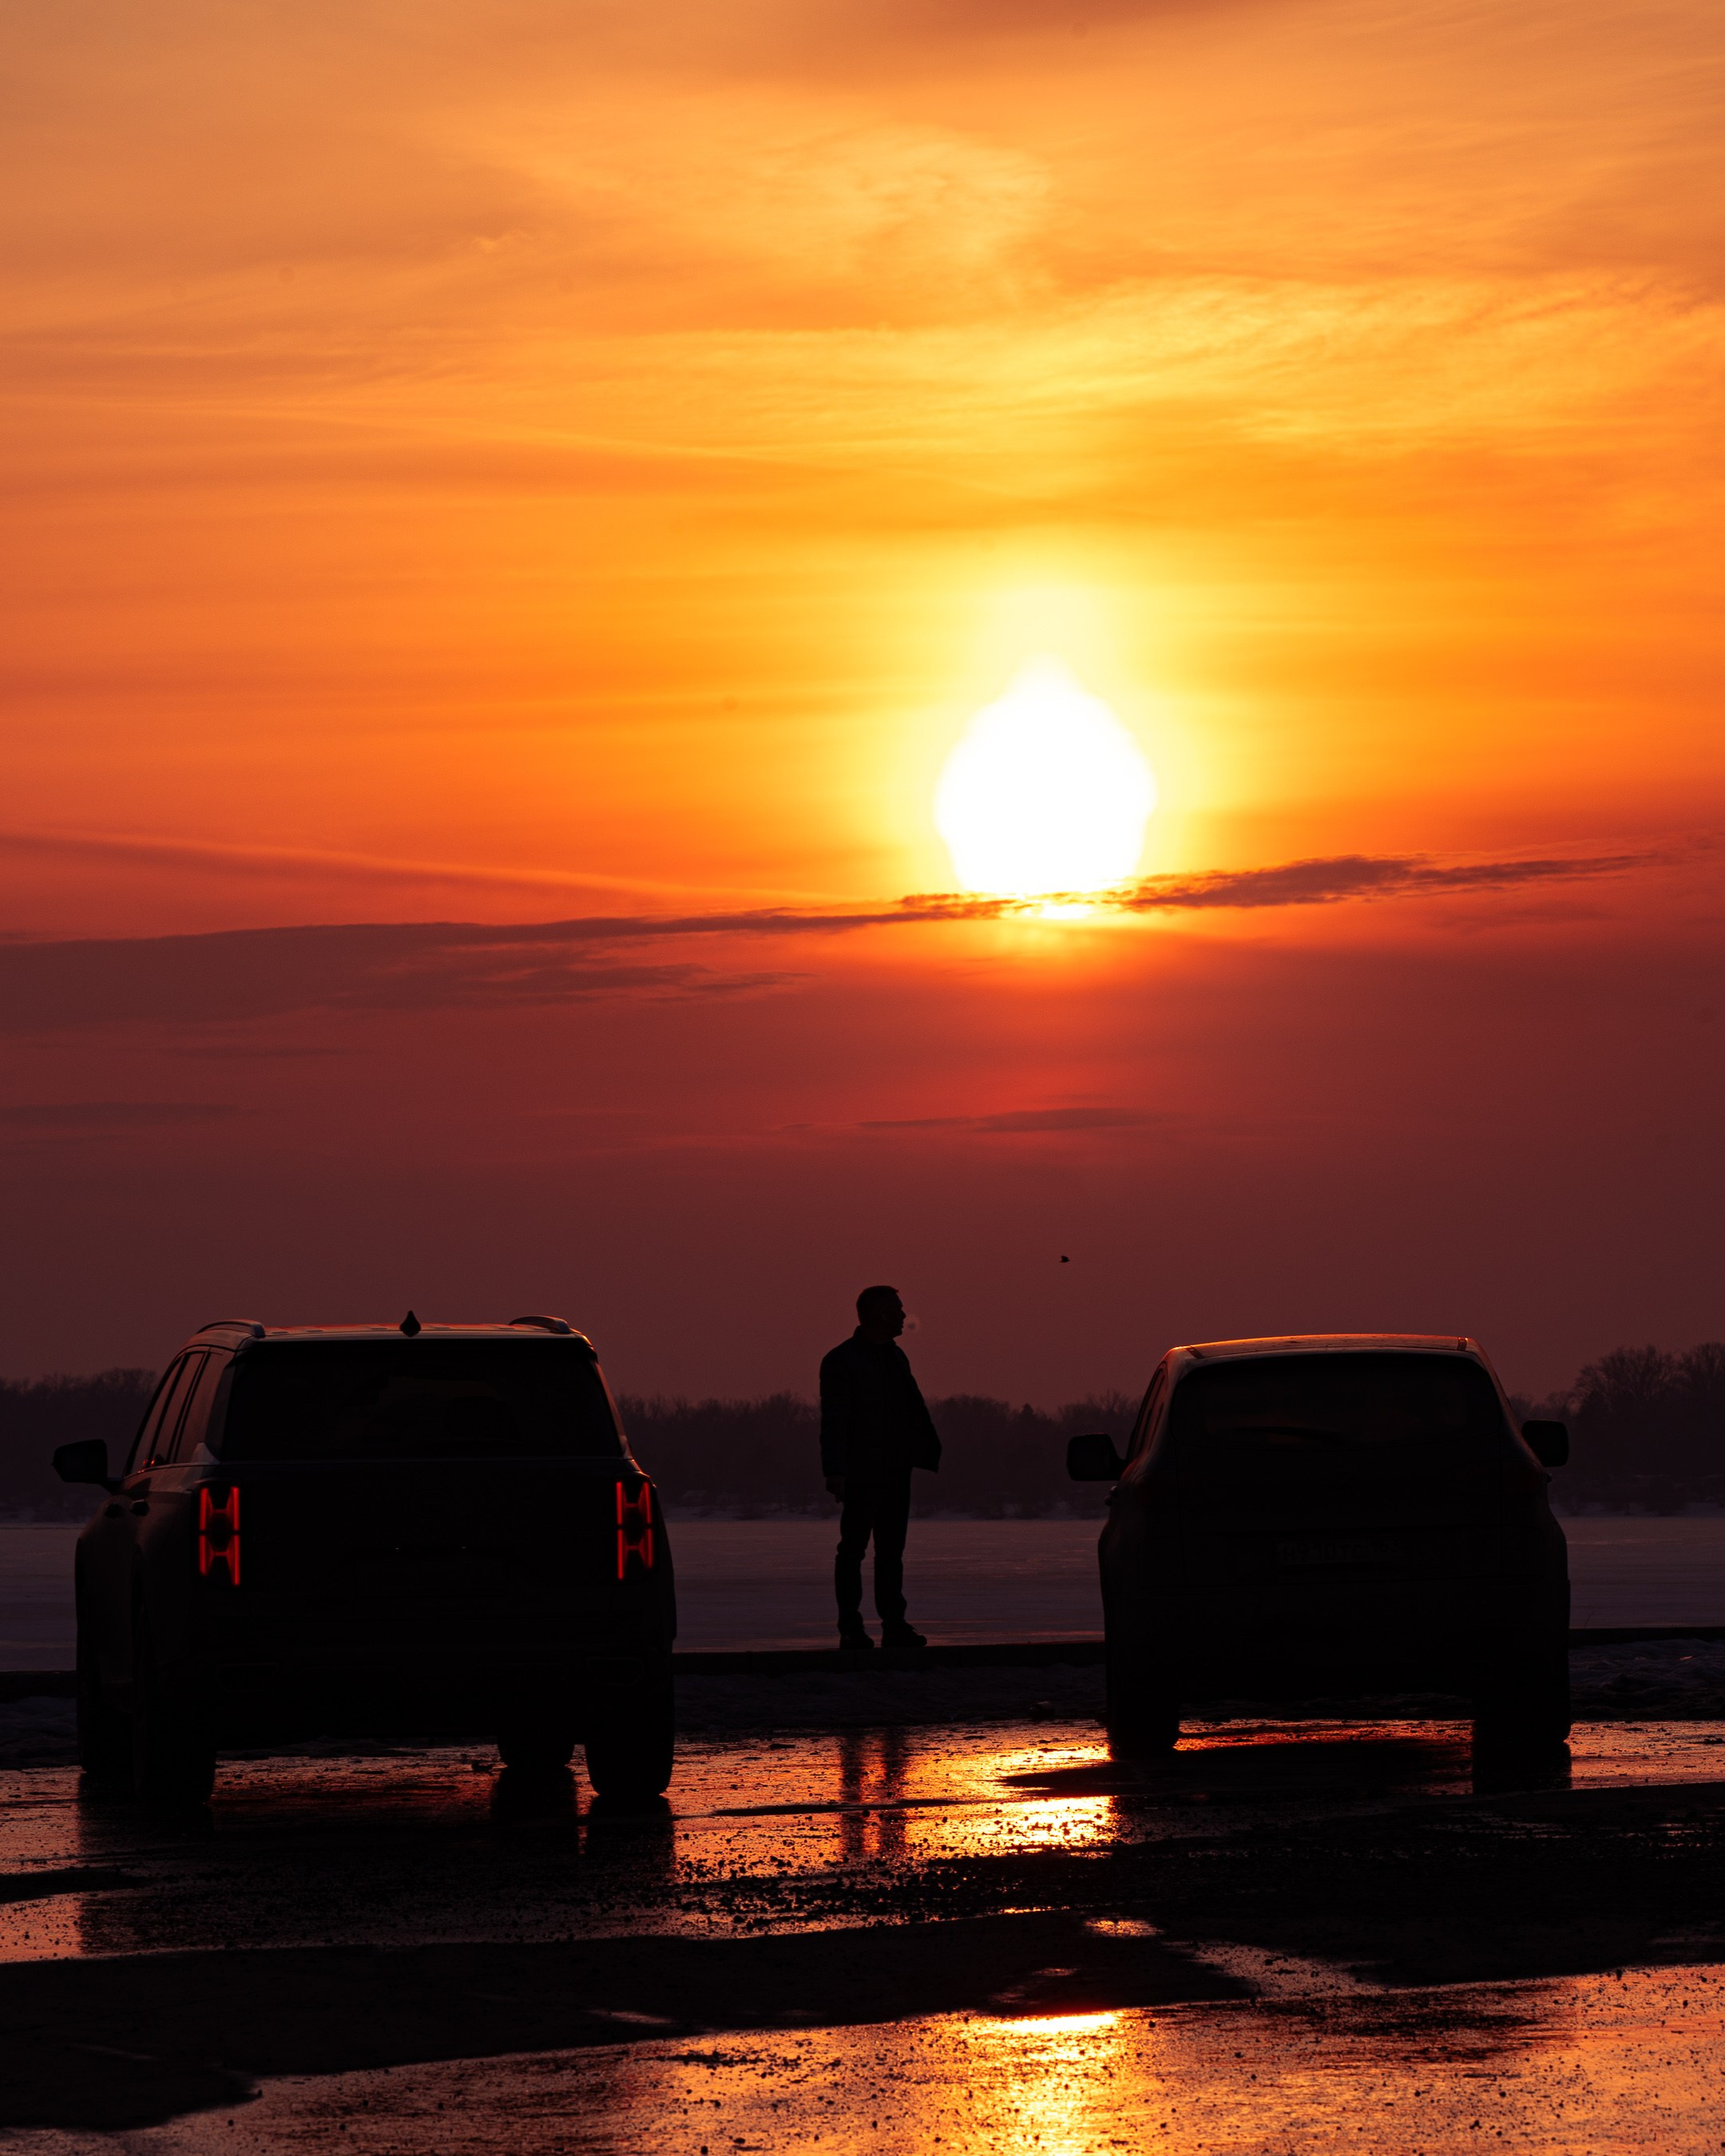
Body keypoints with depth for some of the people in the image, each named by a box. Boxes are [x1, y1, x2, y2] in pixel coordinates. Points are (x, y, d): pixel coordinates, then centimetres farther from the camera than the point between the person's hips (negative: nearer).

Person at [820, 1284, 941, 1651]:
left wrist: (930, 1452, 3)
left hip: (896, 1470, 7)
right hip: (862, 1470, -7)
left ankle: (893, 1625, 9)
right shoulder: (841, 1360, -8)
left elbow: (914, 1410, 14)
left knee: (891, 1549, 7)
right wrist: (835, 1472, -18)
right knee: (853, 1547, -3)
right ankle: (851, 1628, -2)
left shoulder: (896, 1357, 15)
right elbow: (834, 1420, -12)